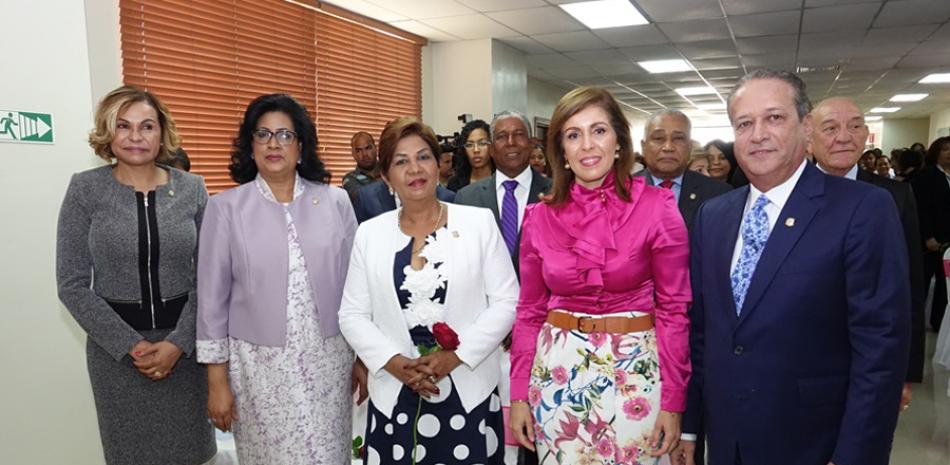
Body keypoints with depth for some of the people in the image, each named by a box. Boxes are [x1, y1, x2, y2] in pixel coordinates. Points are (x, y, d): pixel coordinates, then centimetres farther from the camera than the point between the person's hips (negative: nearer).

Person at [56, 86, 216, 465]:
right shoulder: (85, 189, -5)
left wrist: (178, 342, -11)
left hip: (185, 341, 1)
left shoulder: (191, 188, -1)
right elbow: (72, 285, -5)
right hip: (115, 347, -1)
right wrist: (131, 344, -12)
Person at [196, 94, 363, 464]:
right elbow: (212, 298, -1)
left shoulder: (335, 201, 0)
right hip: (259, 364, -1)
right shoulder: (226, 207, -4)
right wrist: (217, 380, -1)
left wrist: (363, 356, 7)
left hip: (328, 360, 1)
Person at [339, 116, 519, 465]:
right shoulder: (369, 234, 4)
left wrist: (455, 356, -12)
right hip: (394, 396, 1)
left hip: (469, 393, -1)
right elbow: (352, 315, 4)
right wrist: (394, 363, -11)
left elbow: (506, 301, -2)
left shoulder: (479, 222, -1)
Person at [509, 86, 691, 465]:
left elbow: (673, 308, -5)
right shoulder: (540, 217, -2)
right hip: (557, 369, 2)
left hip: (634, 369, -2)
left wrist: (673, 401, -7)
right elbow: (529, 311, 5)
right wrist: (519, 394, 3)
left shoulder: (657, 207, -9)